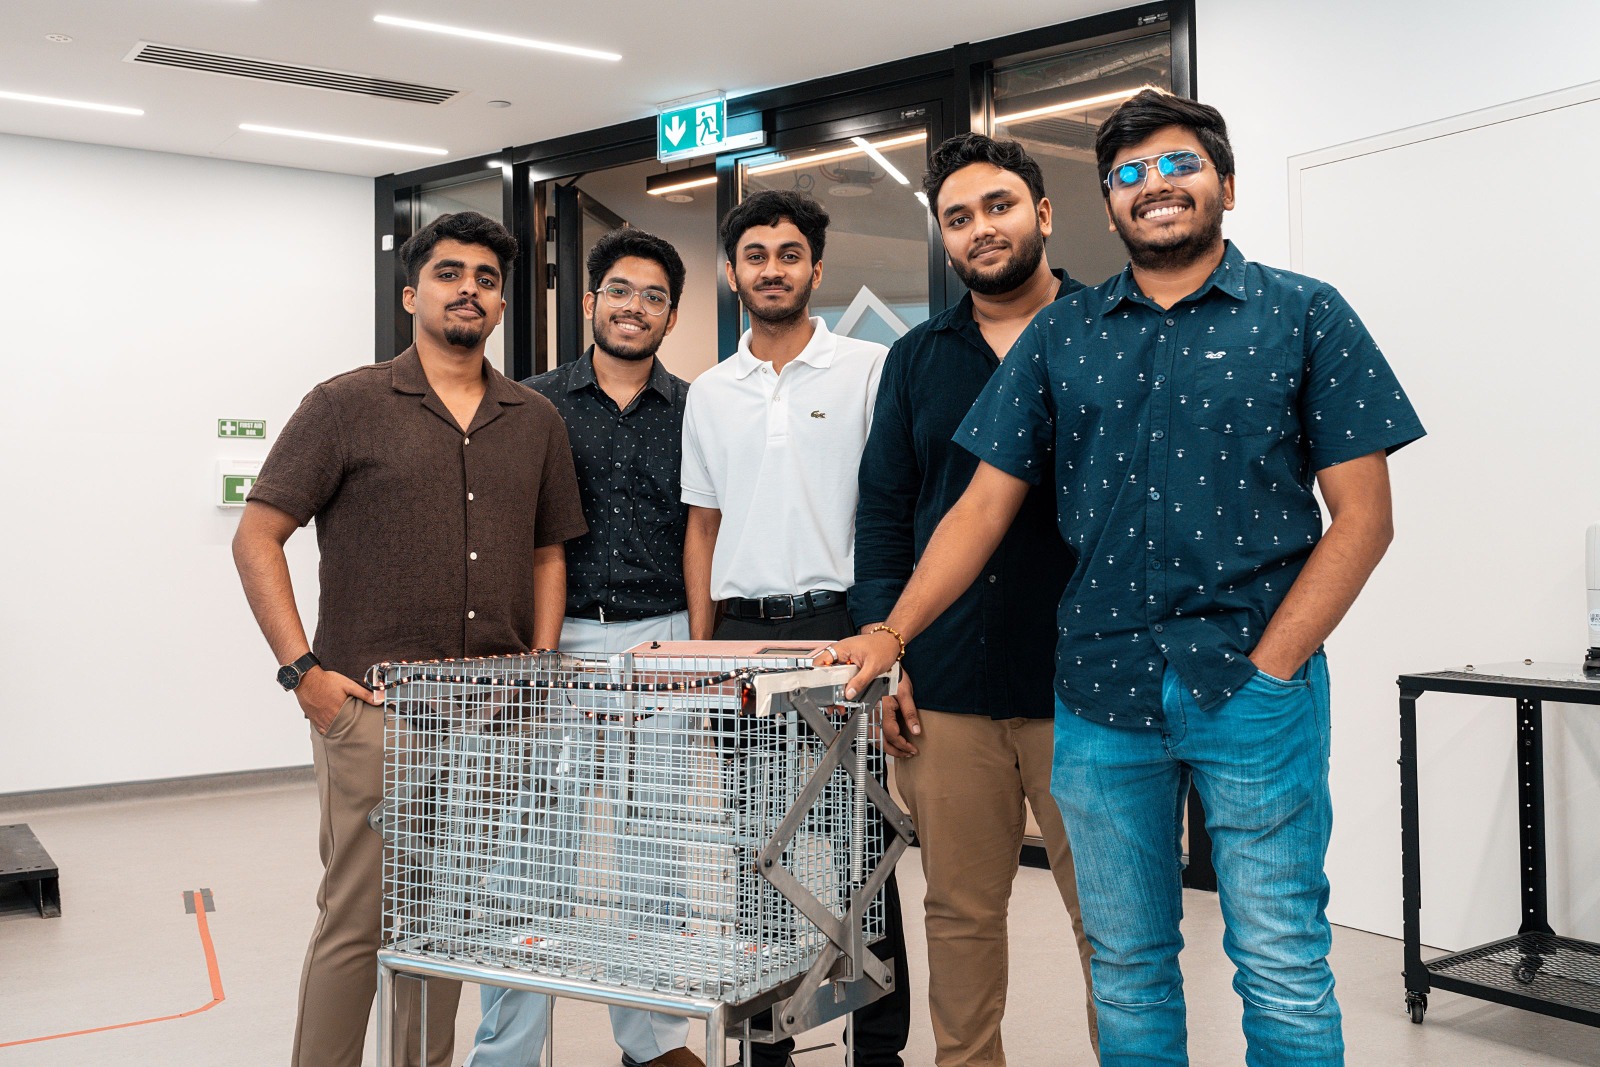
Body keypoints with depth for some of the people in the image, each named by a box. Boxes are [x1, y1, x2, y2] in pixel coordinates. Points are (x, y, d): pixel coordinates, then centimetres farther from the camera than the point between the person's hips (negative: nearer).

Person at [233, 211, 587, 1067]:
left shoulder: (535, 420, 12)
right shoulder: (348, 406, 0)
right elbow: (256, 538, -1)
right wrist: (303, 670, -9)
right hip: (372, 705, -4)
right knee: (356, 918, -1)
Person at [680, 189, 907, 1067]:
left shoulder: (869, 369, 1)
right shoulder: (708, 394, 13)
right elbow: (702, 528, 16)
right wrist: (700, 648, 8)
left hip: (838, 626, -4)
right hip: (740, 631, 4)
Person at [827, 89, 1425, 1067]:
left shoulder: (1303, 316, 3)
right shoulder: (1061, 336, 11)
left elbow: (1362, 517, -1)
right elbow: (985, 507, 9)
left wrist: (1268, 665, -10)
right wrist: (892, 634, -2)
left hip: (1256, 685, -2)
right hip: (1100, 691, 3)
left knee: (1284, 968, 2)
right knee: (1128, 964, 12)